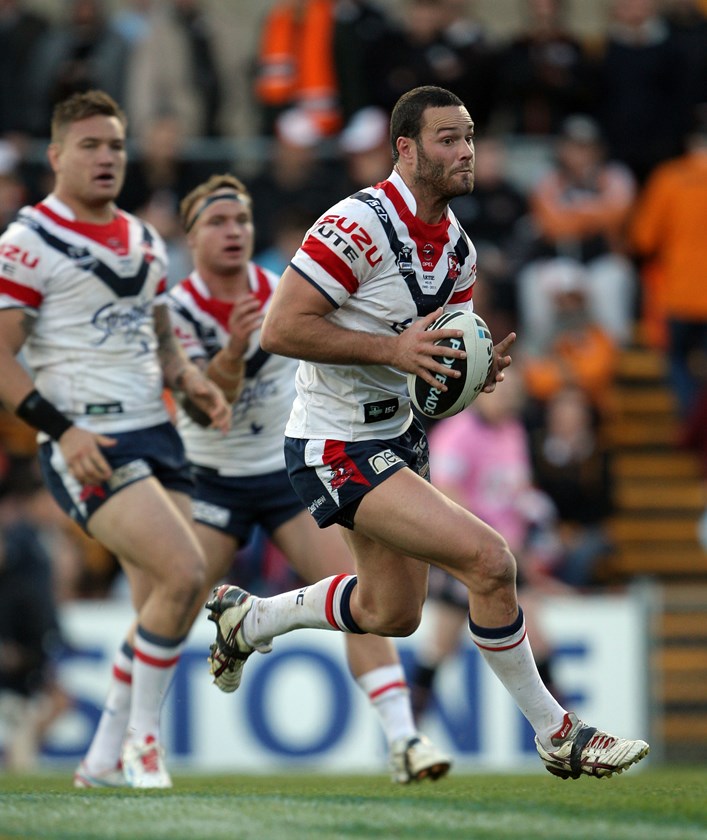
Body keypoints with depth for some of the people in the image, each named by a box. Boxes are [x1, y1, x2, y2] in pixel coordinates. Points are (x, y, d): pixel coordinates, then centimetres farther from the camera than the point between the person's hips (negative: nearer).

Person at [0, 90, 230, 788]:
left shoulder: (144, 241, 16)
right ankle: (143, 739, -5)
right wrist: (63, 430, -19)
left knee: (161, 608, 3)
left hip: (155, 435, 8)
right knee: (184, 573, -21)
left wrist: (190, 379, 5)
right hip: (86, 444, -7)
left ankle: (105, 759, 16)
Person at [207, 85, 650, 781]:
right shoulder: (358, 226, -21)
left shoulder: (457, 247, 6)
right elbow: (279, 330, -24)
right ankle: (555, 735, -8)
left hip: (398, 435, 10)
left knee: (391, 613, 21)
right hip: (337, 448, -10)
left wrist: (480, 370, -5)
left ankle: (247, 618, 44)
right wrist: (394, 347, -27)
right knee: (488, 559, -21)